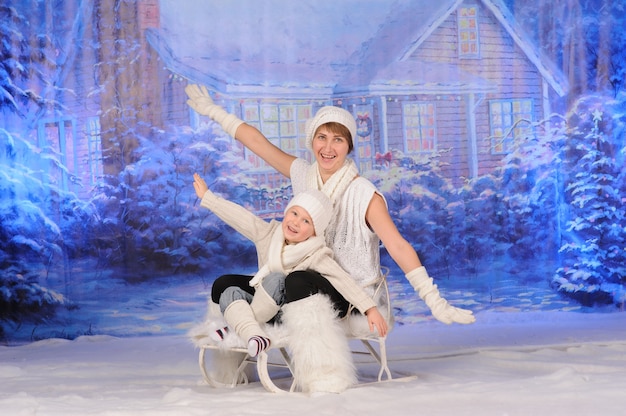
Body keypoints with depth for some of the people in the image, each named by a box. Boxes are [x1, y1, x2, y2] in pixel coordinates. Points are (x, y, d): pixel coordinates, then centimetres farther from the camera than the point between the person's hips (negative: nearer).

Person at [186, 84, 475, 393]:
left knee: (299, 283, -38)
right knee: (227, 286, -5)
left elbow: (398, 247, -21)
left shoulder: (364, 194, -15)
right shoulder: (303, 175, 2)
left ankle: (321, 374, -32)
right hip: (310, 284, 6)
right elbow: (258, 142, 11)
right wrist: (212, 111, 17)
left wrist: (435, 302, -29)